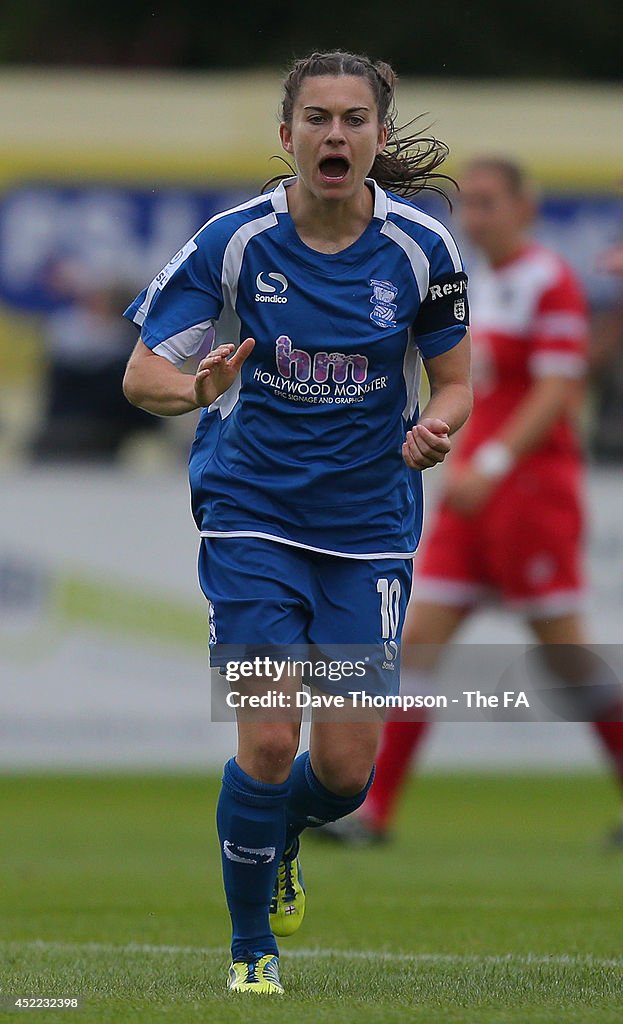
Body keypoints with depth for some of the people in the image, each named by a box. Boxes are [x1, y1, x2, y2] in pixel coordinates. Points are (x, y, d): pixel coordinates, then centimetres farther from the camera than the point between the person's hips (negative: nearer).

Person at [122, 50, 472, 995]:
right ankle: (251, 948, 8)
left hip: (370, 524, 2)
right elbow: (141, 374, -10)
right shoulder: (234, 242, -11)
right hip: (253, 516, -2)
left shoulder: (419, 246, -6)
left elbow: (455, 380, 5)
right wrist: (195, 387, -34)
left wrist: (437, 428, -19)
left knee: (346, 766, 0)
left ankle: (282, 842, 37)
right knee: (268, 740, -13)